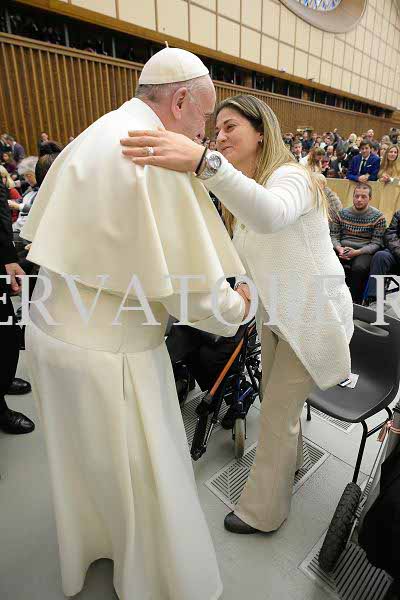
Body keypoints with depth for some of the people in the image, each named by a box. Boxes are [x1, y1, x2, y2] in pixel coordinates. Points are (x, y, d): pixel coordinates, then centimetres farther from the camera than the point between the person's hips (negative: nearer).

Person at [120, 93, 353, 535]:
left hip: (312, 314, -8)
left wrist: (204, 163, -60)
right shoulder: (243, 188, 7)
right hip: (275, 312, 8)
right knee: (276, 398, 22)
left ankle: (263, 510, 29)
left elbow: (272, 215, -48)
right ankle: (291, 458, 53)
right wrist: (246, 285, -3)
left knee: (277, 414, 3)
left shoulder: (291, 176, -21)